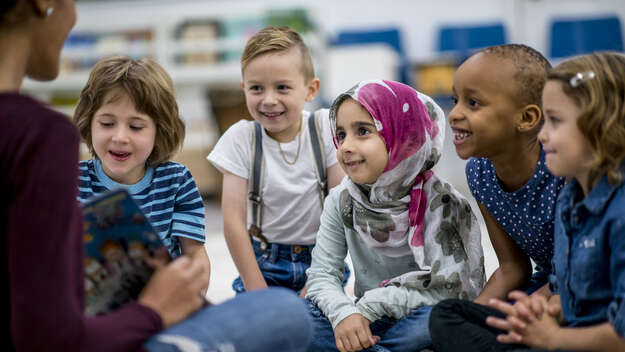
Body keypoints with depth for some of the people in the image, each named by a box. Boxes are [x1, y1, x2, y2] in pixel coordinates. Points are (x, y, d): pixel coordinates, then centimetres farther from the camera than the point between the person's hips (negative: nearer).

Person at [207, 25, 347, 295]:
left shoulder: (325, 128, -6)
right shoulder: (241, 138, -7)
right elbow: (233, 222, -9)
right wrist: (258, 292, -12)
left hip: (320, 260, 0)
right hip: (264, 264, 0)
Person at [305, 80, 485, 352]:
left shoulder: (441, 203, -13)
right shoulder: (342, 201, -1)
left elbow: (448, 288, -20)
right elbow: (322, 275, -4)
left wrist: (370, 306, -23)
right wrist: (344, 313, -26)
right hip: (365, 322, 4)